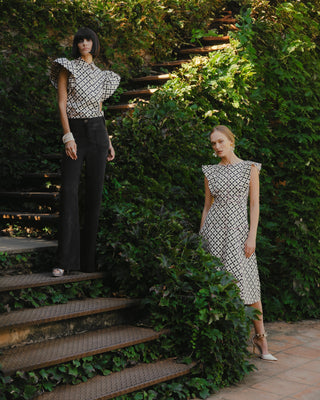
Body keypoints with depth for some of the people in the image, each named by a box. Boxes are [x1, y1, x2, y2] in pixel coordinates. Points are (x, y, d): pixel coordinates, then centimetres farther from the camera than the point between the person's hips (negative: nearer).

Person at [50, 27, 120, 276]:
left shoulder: (101, 75, 17)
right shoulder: (67, 68, 4)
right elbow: (61, 104, -5)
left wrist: (109, 142, 13)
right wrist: (68, 136, -16)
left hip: (97, 132, 4)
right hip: (75, 131, -4)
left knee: (95, 191, 1)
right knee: (69, 190, -13)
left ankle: (89, 257, 6)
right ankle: (67, 260, -13)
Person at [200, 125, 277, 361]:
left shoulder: (249, 168, 3)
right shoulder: (210, 172, 10)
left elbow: (255, 204, -1)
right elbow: (207, 206, 14)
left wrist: (252, 237, -9)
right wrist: (200, 238, 9)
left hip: (238, 229, -2)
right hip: (213, 229, 2)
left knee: (247, 282, -7)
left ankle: (260, 337, 2)